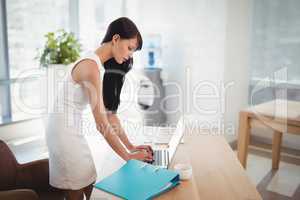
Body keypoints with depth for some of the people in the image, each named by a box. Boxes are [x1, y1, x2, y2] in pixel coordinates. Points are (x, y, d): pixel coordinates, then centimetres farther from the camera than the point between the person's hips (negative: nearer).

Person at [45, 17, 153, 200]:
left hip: (73, 128, 9)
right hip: (64, 130, -9)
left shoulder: (102, 66, 6)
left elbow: (109, 112, 5)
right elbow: (101, 123, -25)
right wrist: (128, 156, -19)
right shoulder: (91, 66, -24)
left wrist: (130, 146, 2)